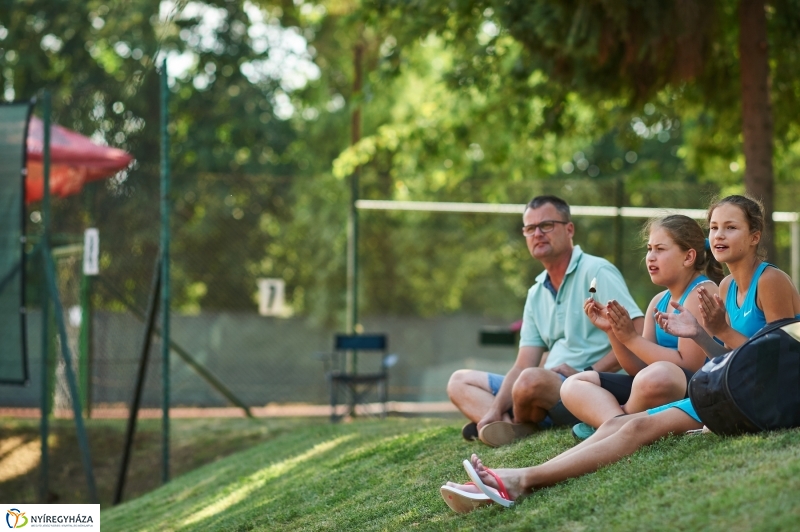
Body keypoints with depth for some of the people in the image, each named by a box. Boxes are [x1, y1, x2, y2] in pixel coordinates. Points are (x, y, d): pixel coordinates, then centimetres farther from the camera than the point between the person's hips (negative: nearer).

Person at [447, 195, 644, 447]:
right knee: (460, 381, 8)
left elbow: (638, 335, -18)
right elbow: (523, 366, 10)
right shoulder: (536, 293, 16)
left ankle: (518, 426, -4)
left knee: (532, 380, -37)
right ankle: (507, 425, -20)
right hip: (551, 385, 9)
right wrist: (494, 411, -6)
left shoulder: (596, 272, -8)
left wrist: (588, 373, -19)